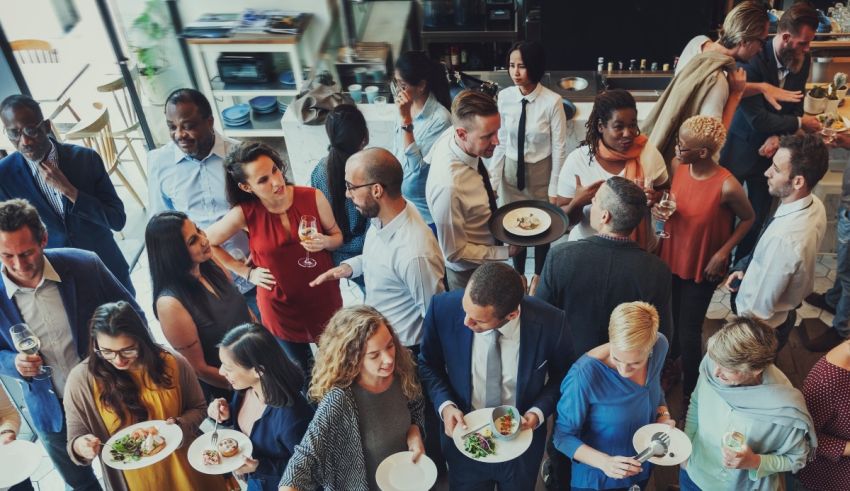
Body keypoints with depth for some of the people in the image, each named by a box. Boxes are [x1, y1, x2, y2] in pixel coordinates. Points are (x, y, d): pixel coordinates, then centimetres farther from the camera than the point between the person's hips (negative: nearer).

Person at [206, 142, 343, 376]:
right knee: (300, 370, 22)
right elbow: (206, 243, -4)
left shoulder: (313, 197, -18)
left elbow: (337, 236, -2)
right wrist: (247, 272, -5)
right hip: (280, 305, 0)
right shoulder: (245, 214, -20)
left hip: (323, 295, 1)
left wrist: (324, 242, -24)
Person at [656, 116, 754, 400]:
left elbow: (748, 219, -8)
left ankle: (690, 391, 30)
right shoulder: (677, 165, -11)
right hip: (671, 258, 5)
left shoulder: (727, 186, -26)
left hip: (702, 268, -4)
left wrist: (723, 253, -15)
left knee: (688, 333, 6)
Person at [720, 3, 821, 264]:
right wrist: (800, 123, -15)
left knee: (759, 216, 12)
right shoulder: (753, 60, -23)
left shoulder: (802, 61, -4)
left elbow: (795, 106, 5)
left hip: (771, 149, 5)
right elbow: (757, 118, -24)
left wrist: (779, 135, -14)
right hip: (742, 148, -5)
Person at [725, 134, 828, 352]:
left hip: (761, 328, -8)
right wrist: (745, 268, -4)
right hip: (785, 313, 8)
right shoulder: (814, 205, -13)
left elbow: (759, 307, -29)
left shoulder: (783, 237, -41)